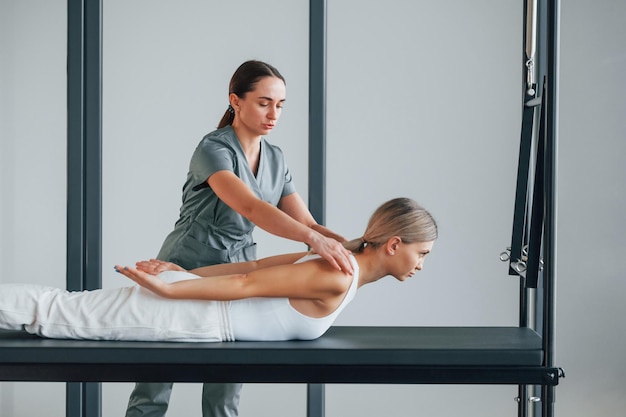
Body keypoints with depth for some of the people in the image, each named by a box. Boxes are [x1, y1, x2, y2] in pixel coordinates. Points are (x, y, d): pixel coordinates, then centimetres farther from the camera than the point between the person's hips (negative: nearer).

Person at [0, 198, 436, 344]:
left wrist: (185, 275, 15)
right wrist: (170, 287, -12)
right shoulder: (336, 278, -19)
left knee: (63, 310, 11)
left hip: (190, 299, 8)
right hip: (188, 315, -8)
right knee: (57, 312, -2)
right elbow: (247, 283, -17)